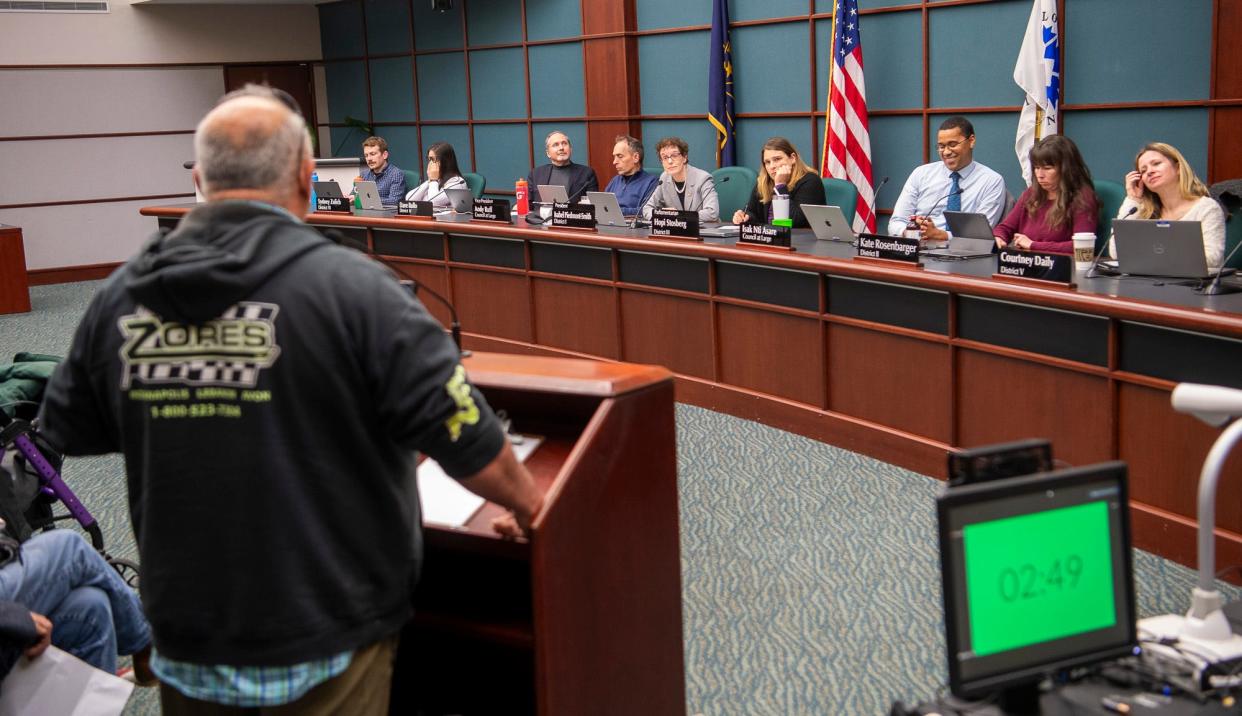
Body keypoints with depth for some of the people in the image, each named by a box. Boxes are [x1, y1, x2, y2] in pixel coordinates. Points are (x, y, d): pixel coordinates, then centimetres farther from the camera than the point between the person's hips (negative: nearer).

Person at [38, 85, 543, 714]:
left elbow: (67, 431, 10)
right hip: (326, 648, -4)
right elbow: (464, 436, -17)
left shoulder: (118, 296, -5)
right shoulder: (350, 286, -18)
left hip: (185, 642, 4)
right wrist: (528, 507, 1)